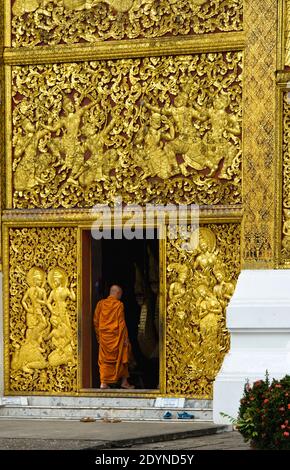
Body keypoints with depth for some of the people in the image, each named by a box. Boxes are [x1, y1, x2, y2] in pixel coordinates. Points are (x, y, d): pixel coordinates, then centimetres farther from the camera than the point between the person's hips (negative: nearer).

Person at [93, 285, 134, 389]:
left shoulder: (100, 304, 4)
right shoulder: (119, 304, -9)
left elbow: (96, 321, 7)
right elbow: (121, 323, -11)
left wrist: (98, 336, 15)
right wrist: (125, 338, -7)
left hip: (104, 336, 4)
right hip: (115, 336, -4)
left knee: (104, 359, 8)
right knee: (121, 358, 9)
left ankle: (104, 383, 1)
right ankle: (124, 382, 12)